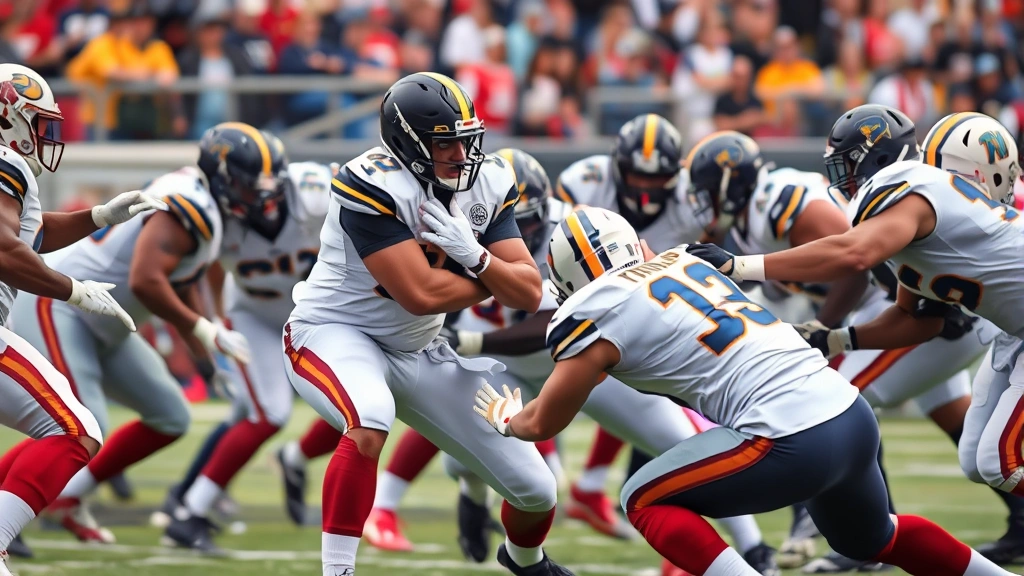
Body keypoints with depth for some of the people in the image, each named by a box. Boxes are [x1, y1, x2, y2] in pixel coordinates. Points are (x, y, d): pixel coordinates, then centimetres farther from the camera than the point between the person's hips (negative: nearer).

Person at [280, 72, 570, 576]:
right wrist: (494, 280, -13)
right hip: (333, 334, -6)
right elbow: (421, 294, -30)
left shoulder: (488, 185, -5)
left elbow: (529, 294, -8)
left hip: (418, 353, 6)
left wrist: (474, 256, -26)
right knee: (371, 421, -42)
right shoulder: (373, 187, -27)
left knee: (536, 490, 5)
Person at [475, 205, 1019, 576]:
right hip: (855, 415, 8)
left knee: (646, 500, 6)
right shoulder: (683, 261, 20)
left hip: (792, 441, -8)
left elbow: (542, 422, 11)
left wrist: (505, 416, 30)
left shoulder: (596, 315, -1)